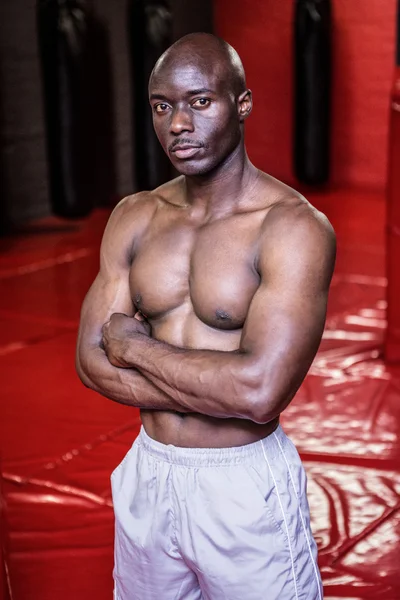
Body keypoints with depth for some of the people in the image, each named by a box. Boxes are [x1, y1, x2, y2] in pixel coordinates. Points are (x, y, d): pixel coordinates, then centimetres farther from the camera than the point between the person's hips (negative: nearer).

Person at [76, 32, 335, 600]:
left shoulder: (294, 226, -17)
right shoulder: (134, 218, 1)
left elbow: (261, 392, -27)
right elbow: (92, 360, -4)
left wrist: (135, 345, -14)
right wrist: (219, 389, -16)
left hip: (246, 488, -5)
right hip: (147, 474, 5)